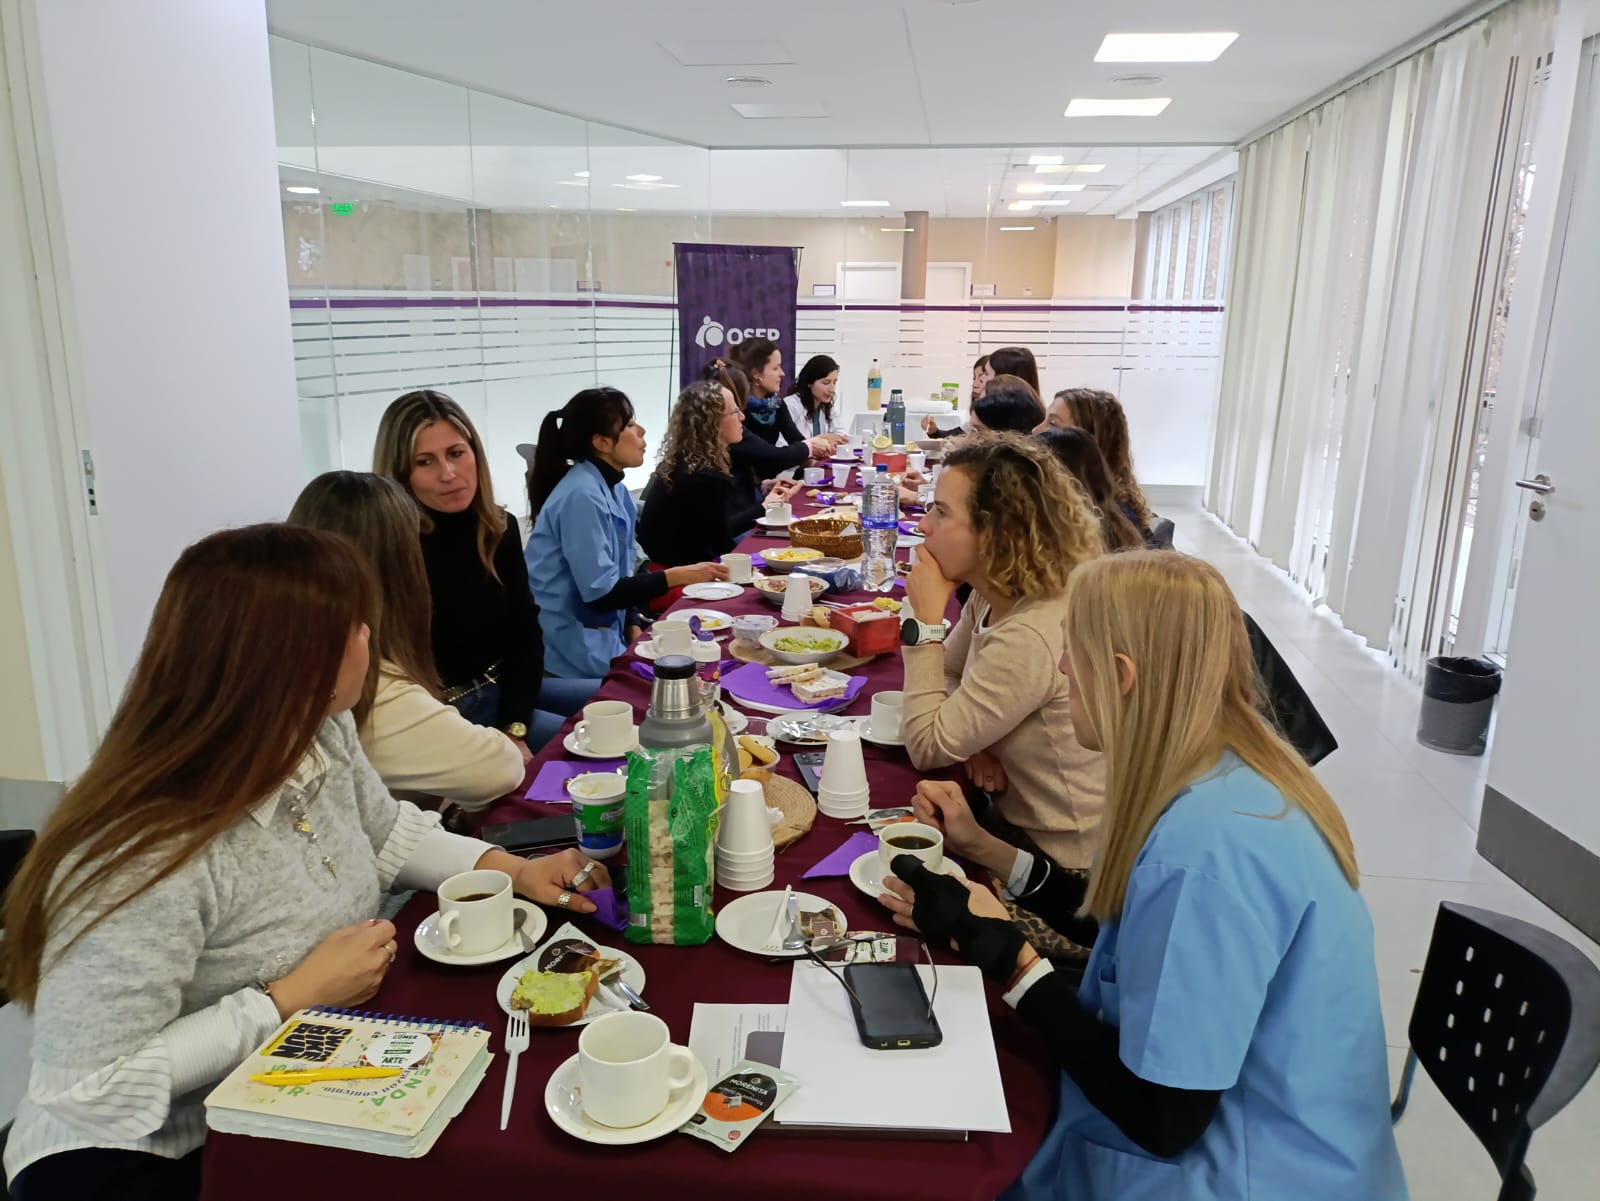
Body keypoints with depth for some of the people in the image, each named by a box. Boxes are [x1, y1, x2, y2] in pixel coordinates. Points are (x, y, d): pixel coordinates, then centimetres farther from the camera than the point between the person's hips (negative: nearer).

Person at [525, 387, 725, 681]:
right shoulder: (582, 495, -21)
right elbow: (601, 593, -22)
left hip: (604, 630, 8)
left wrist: (635, 626, -4)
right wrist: (681, 575, -20)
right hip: (575, 646, -8)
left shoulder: (613, 489, 7)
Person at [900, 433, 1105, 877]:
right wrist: (970, 735, -11)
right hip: (1015, 816, 7)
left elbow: (927, 748, -23)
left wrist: (926, 621, -21)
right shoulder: (991, 597, -4)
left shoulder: (1030, 637, -31)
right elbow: (949, 679, 10)